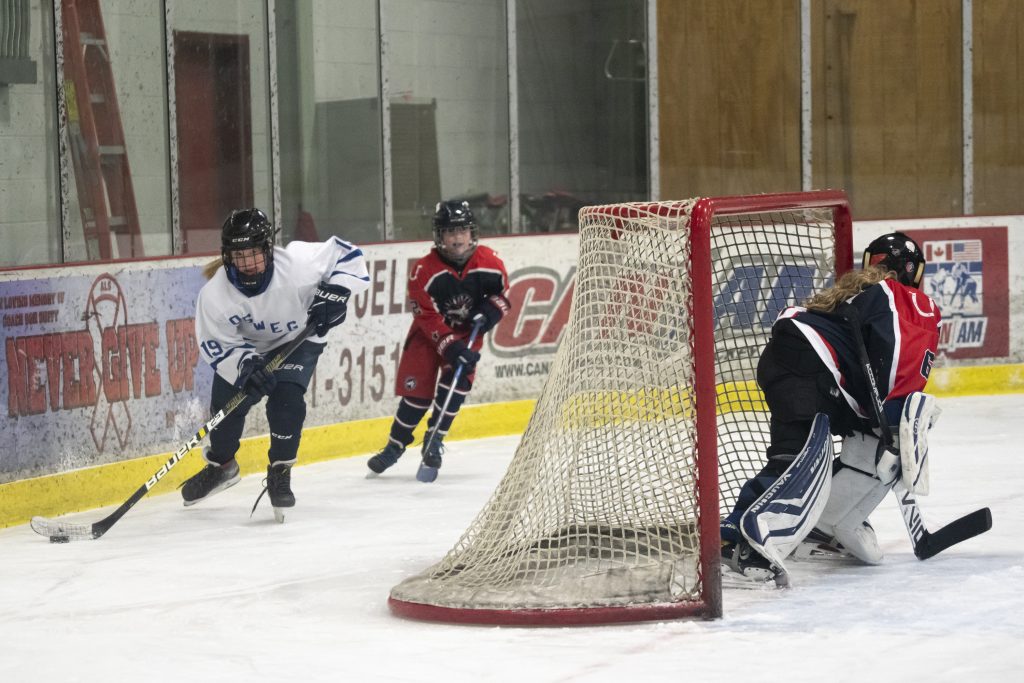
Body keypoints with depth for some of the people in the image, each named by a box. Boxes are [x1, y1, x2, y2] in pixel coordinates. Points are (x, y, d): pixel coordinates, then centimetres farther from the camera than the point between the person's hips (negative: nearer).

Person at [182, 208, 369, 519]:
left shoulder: (298, 261, -35)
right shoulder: (215, 293, -30)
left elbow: (346, 254, -20)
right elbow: (216, 345, -22)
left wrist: (335, 292, -32)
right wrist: (245, 364, -39)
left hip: (299, 338, -2)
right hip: (248, 346, 2)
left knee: (285, 397, -22)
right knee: (226, 401, 0)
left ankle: (280, 474, -3)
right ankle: (220, 465, 32)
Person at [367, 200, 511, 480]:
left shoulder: (489, 261, -14)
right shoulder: (424, 270, -24)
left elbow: (503, 294, 2)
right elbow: (429, 318, -23)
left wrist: (489, 311, -19)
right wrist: (451, 348, -32)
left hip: (468, 330, 2)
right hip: (429, 332, -2)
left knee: (458, 379, -17)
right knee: (417, 388, -7)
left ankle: (434, 443, -5)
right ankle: (395, 445, 11)